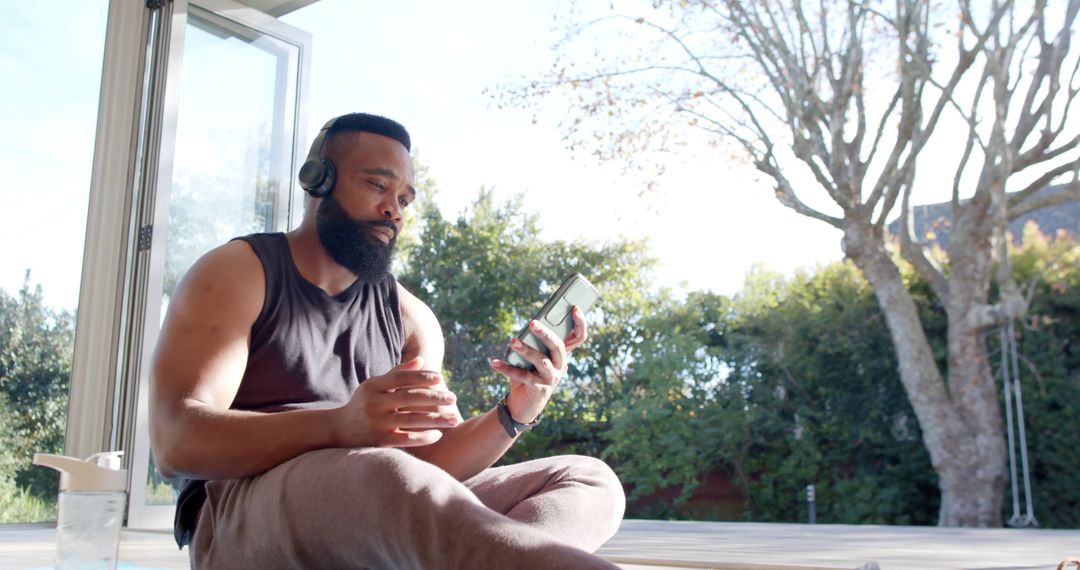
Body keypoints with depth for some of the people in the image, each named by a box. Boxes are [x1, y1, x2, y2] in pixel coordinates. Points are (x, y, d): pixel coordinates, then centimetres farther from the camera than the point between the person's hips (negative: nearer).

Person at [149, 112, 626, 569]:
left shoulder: (410, 316, 16)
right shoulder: (237, 274, 2)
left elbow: (433, 459, 8)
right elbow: (175, 442, -13)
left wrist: (514, 414, -13)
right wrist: (337, 426, -30)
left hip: (382, 518, 6)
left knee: (588, 480, -11)